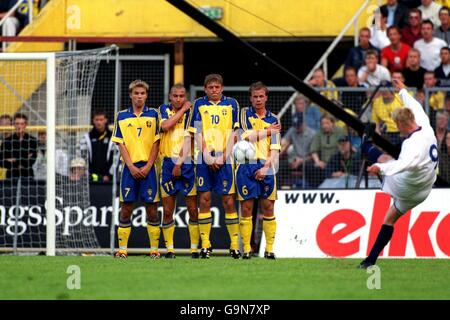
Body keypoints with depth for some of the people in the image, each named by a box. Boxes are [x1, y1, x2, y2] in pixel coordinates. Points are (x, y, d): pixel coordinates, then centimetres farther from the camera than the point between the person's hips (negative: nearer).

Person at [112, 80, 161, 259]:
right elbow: (120, 143, 3)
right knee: (126, 208, -1)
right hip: (130, 167, 0)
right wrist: (131, 167, -7)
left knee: (152, 208, -1)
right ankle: (122, 249, 2)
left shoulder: (153, 114, 6)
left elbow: (156, 142, 3)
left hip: (148, 167, 0)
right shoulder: (122, 116, 7)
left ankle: (154, 249, 3)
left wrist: (148, 166, -7)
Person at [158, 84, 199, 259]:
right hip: (168, 163, 2)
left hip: (187, 164, -2)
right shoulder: (164, 109, 9)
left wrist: (180, 162, -12)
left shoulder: (191, 112, 1)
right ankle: (169, 249, 9)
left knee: (193, 209, -3)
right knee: (167, 211, 2)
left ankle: (195, 248, 4)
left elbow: (189, 139, -6)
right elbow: (165, 126, -12)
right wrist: (182, 110, -9)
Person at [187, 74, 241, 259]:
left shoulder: (231, 104, 6)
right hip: (204, 159, 1)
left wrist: (223, 156, -7)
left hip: (224, 159, -1)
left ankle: (234, 244, 2)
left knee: (228, 201, -3)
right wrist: (206, 155, -7)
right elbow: (197, 132, 4)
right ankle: (205, 245, 2)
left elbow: (232, 132, 2)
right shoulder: (199, 104, 8)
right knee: (204, 200, -1)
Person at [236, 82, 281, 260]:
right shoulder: (245, 114, 7)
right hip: (246, 166, -1)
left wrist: (266, 166, -10)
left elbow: (275, 148, 3)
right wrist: (267, 132, -1)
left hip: (266, 166, 1)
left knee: (268, 208, -1)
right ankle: (246, 249, 1)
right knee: (246, 208, -2)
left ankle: (269, 248, 5)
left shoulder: (273, 120, 10)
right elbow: (247, 136, -8)